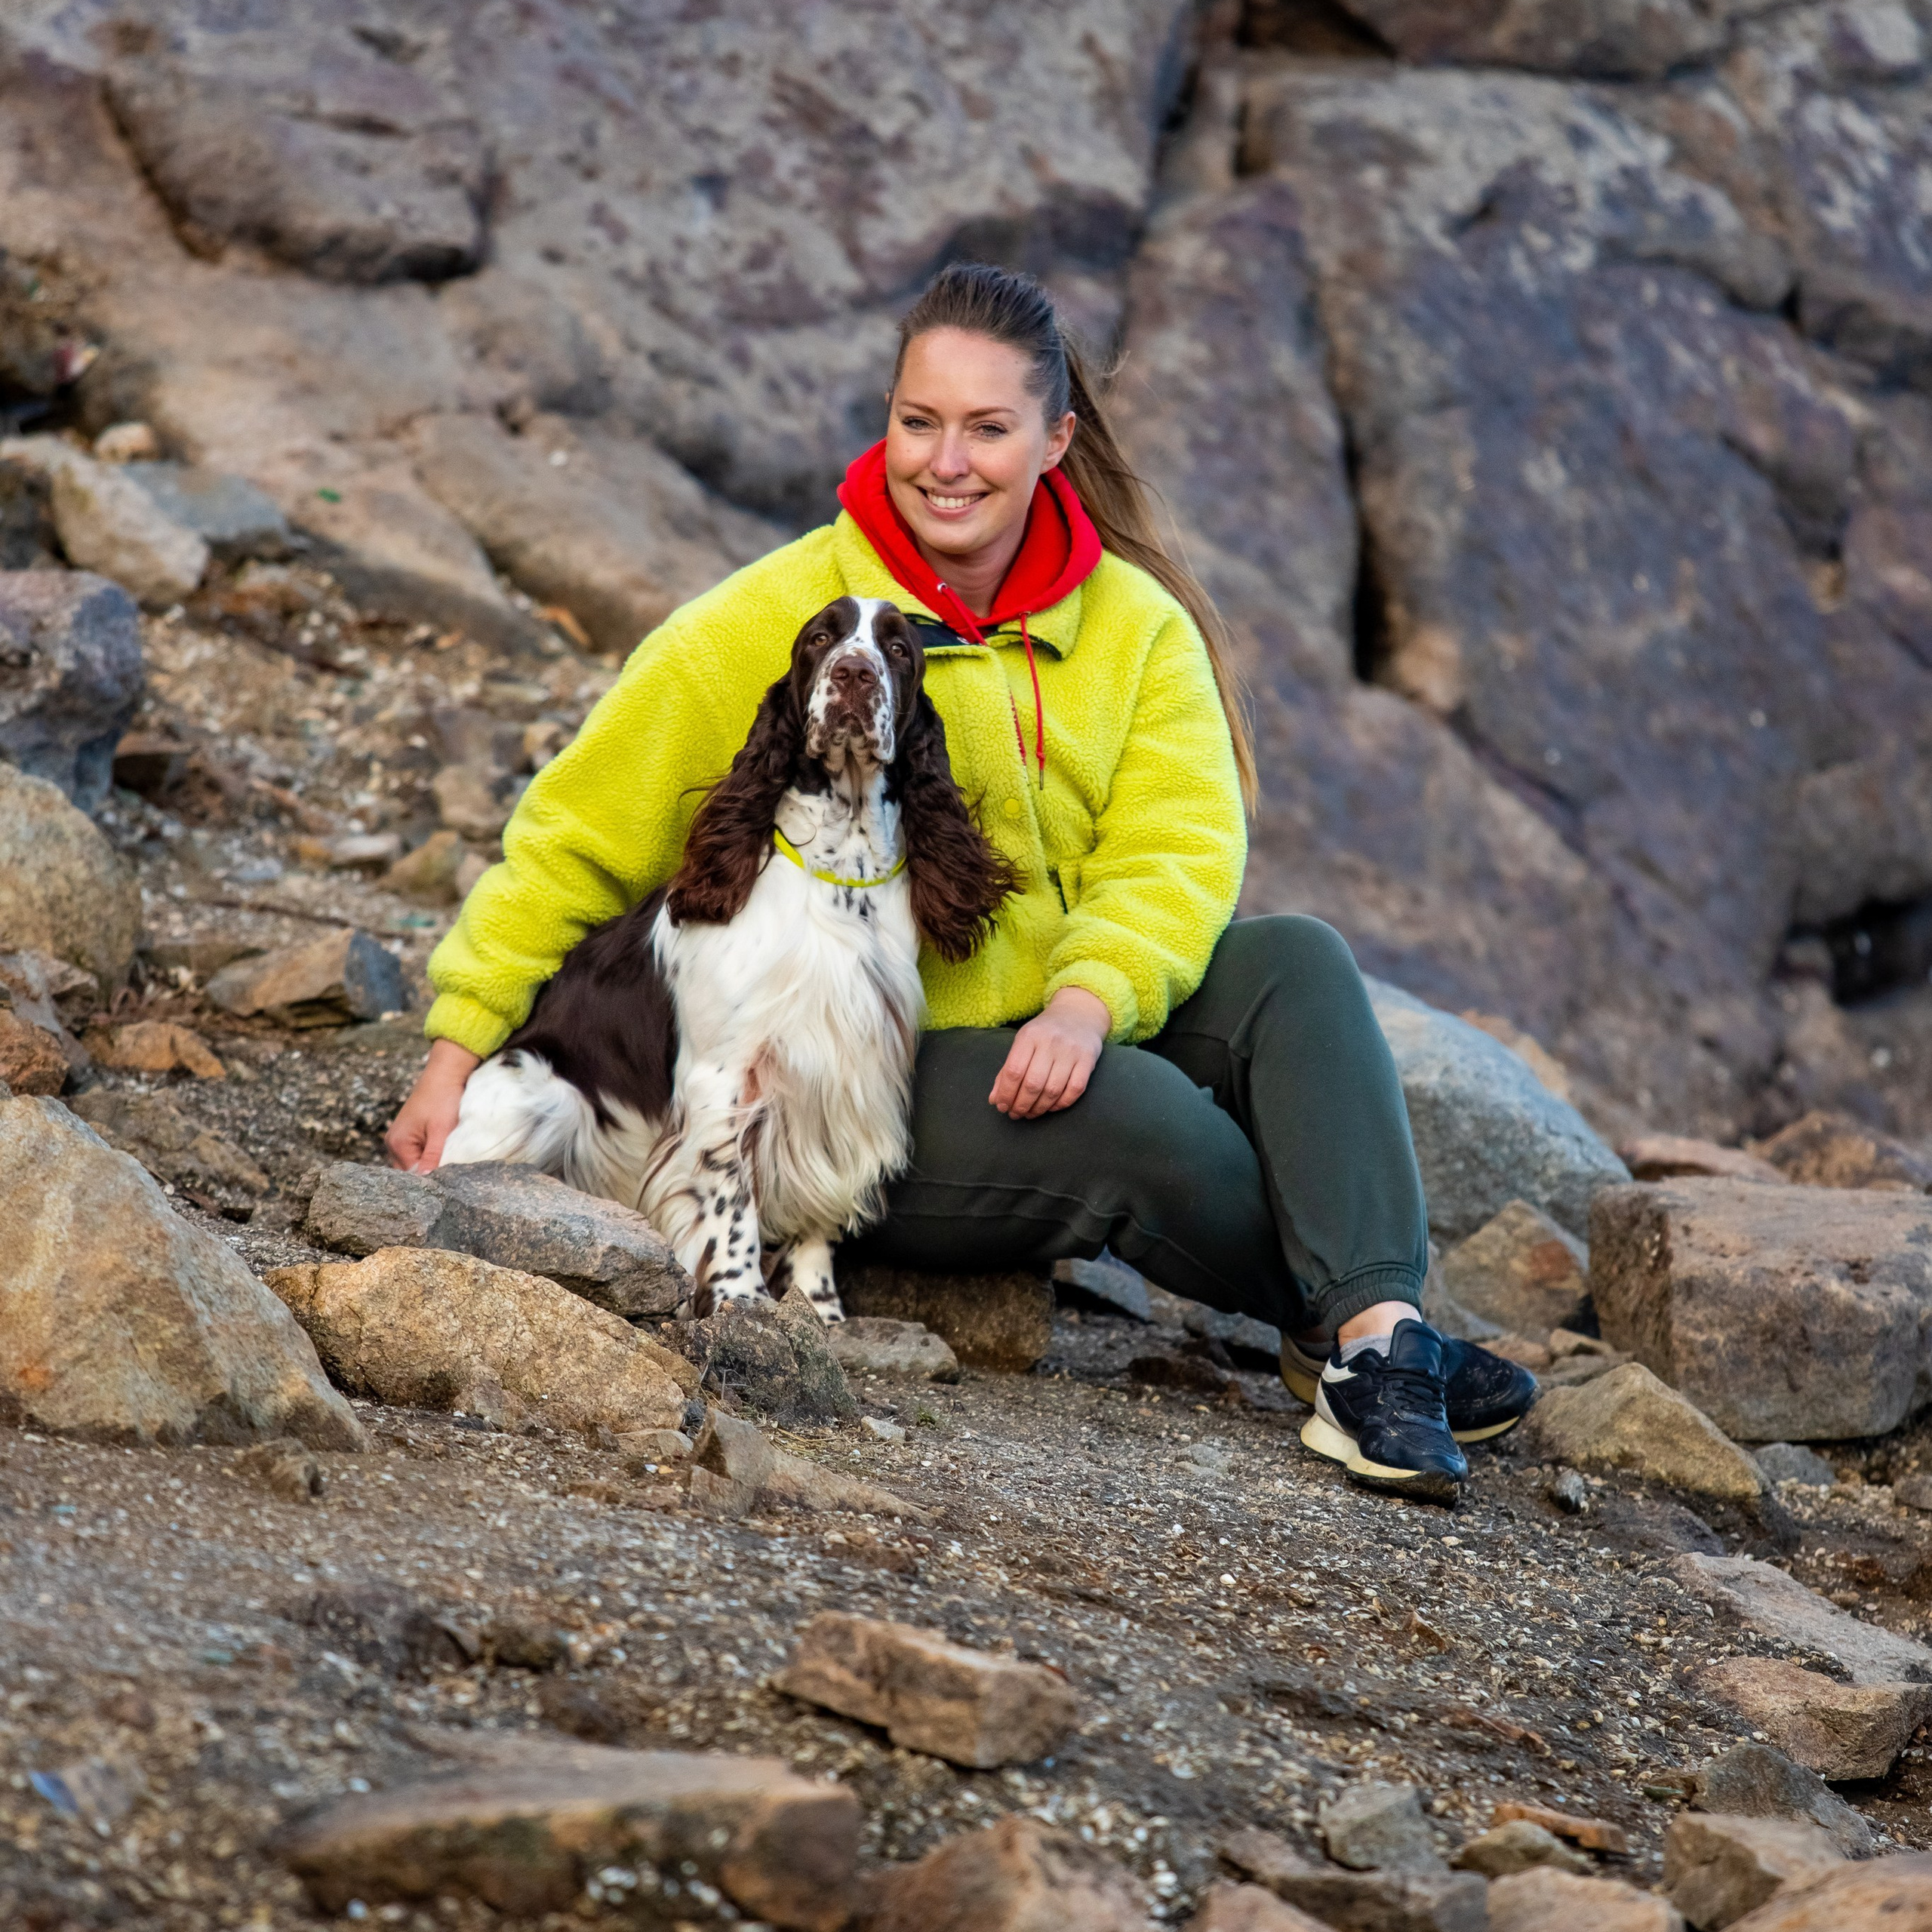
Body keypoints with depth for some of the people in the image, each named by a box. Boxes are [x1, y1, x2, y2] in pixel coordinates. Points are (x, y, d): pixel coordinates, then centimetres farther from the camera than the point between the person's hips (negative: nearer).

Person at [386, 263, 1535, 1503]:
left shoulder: (1135, 623, 2)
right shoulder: (773, 625, -7)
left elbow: (1179, 849, -9)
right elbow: (575, 839, -4)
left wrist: (1087, 1001, -29)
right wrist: (458, 1058, -9)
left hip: (1062, 1042, 4)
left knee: (1298, 963, -20)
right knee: (1142, 1112, -30)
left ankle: (1379, 1335, -31)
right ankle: (1338, 1323, -5)